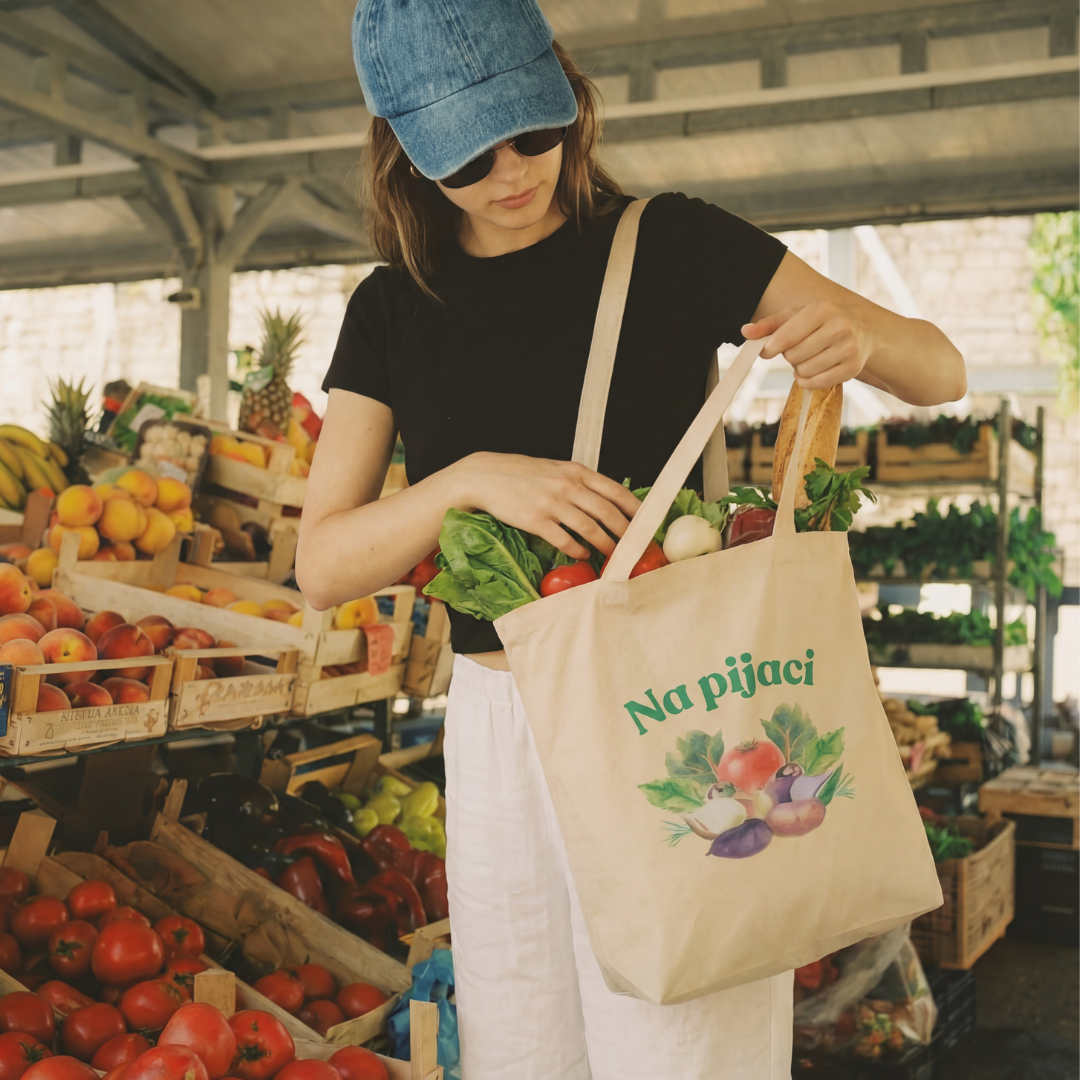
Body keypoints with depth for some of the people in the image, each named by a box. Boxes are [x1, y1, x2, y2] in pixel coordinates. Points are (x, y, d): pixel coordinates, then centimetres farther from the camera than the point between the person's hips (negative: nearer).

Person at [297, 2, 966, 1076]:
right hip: (495, 717, 3)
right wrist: (471, 479, -20)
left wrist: (852, 334, -23)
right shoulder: (394, 311, 6)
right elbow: (321, 567, -2)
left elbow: (941, 372, 1)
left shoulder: (670, 245, -2)